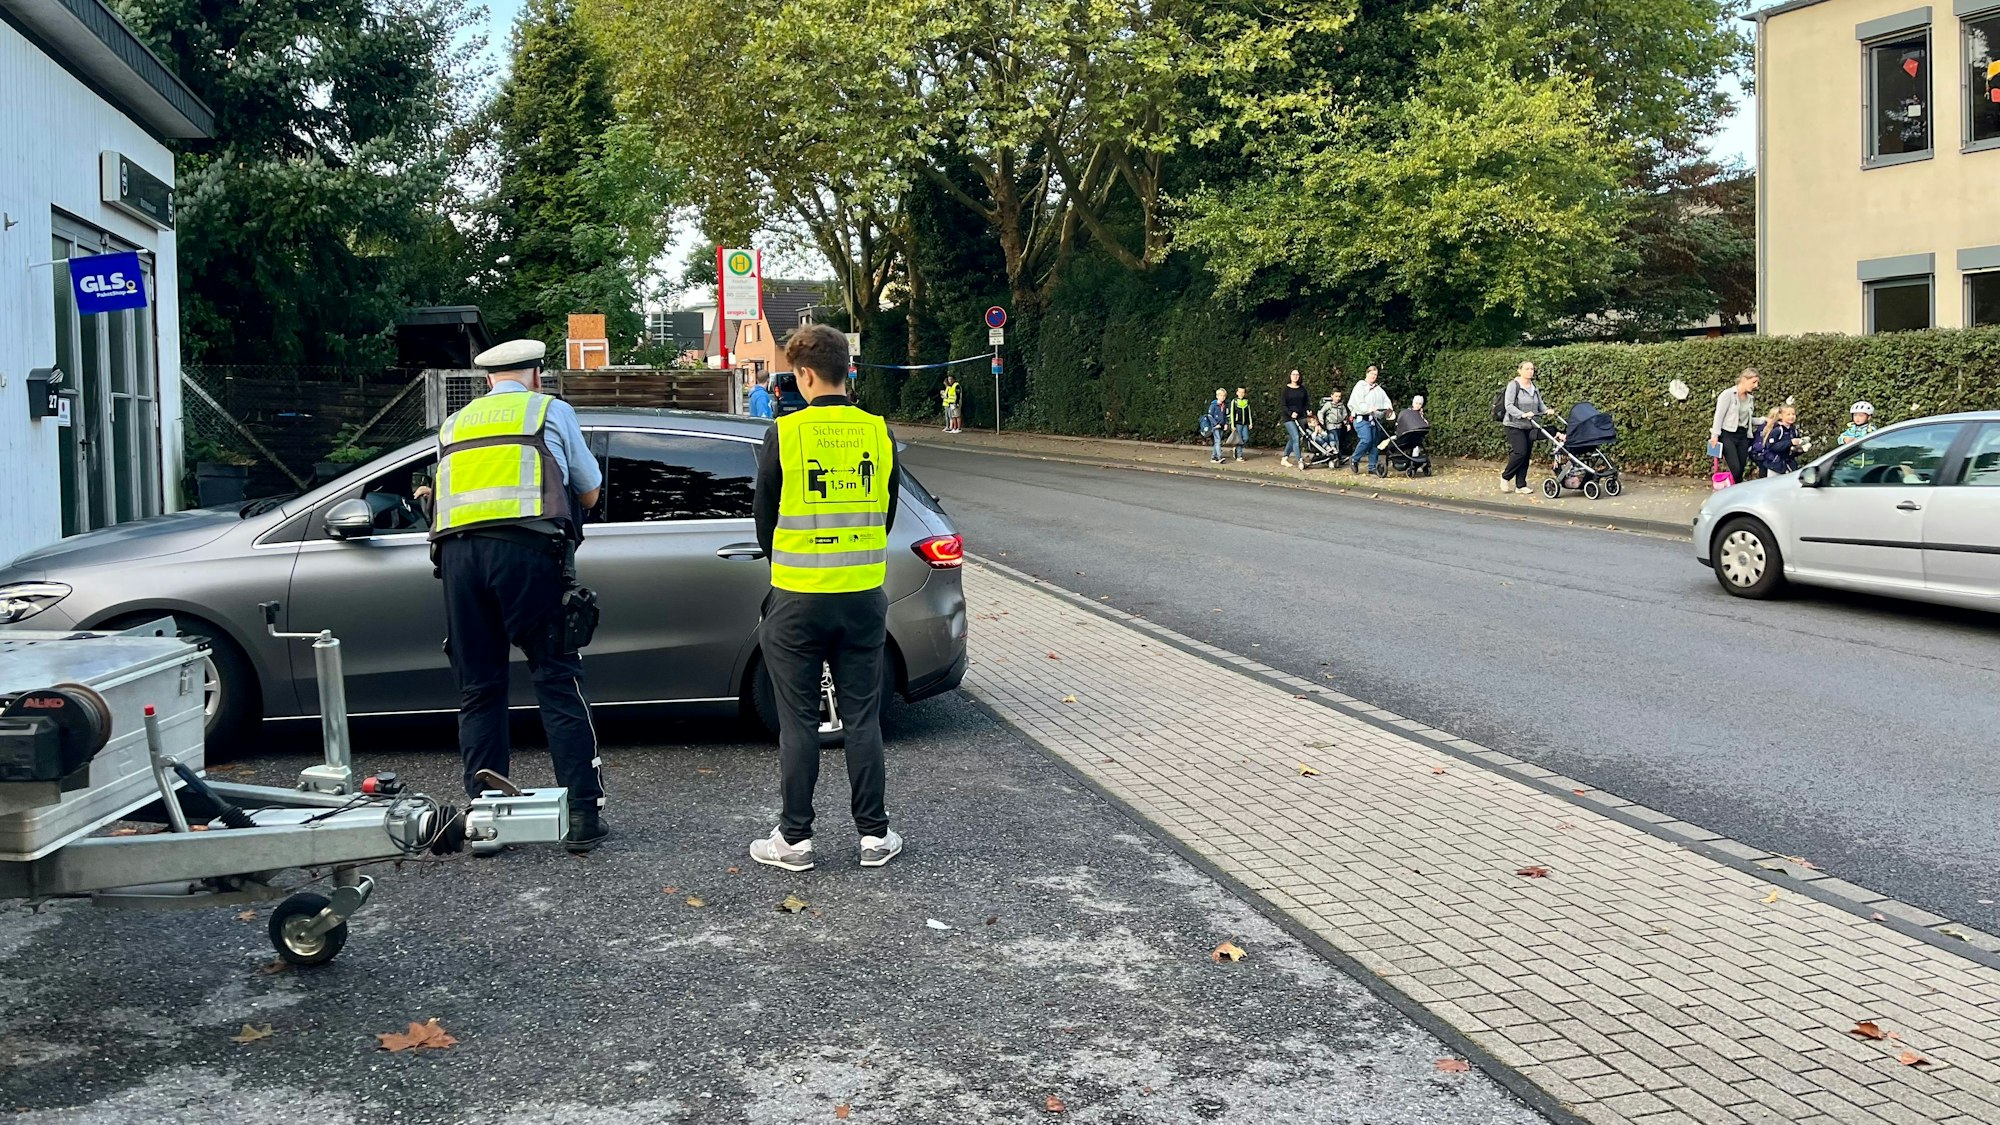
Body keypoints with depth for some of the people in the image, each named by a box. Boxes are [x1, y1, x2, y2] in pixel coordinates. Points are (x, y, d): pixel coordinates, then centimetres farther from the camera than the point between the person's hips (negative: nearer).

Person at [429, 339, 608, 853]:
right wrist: (564, 509, 42)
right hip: (526, 547, -3)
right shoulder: (551, 411, 16)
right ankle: (583, 814, -3)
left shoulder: (454, 424, 27)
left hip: (457, 550, 4)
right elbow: (589, 492, 23)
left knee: (478, 689, 10)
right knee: (558, 681, 0)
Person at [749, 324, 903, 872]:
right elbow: (887, 516, 9)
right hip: (865, 599, 3)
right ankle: (874, 835, 16)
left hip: (798, 600, -3)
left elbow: (764, 519, 0)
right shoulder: (878, 434, 0)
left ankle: (794, 839, 12)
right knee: (862, 719, 10)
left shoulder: (784, 435, -10)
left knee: (798, 723, 6)